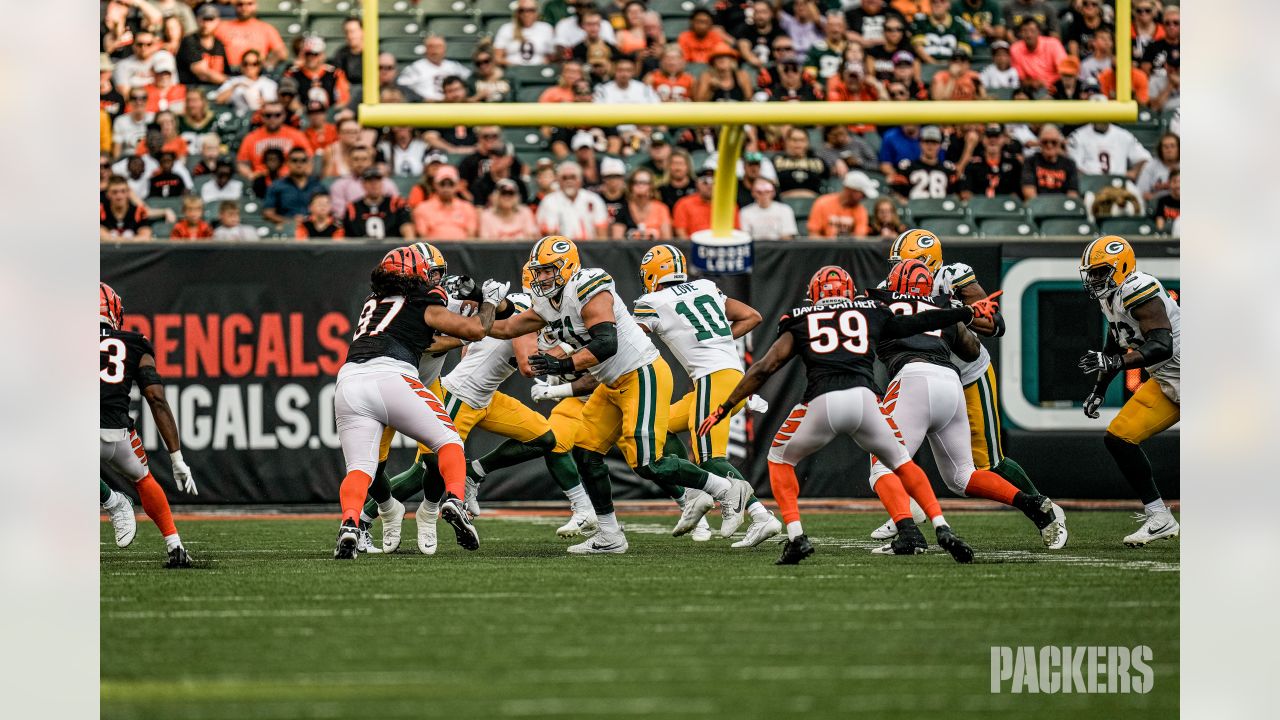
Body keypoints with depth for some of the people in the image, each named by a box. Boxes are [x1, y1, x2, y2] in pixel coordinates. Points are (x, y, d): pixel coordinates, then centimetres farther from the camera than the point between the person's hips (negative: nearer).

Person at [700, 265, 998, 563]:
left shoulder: (800, 322, 24)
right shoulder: (872, 313, 27)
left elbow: (764, 367, 16)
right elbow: (917, 323, 38)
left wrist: (725, 408, 21)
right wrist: (970, 313, 54)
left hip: (821, 403, -1)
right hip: (864, 398, 1)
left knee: (780, 460, 24)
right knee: (900, 462, 25)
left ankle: (796, 536, 7)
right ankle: (942, 529, 10)